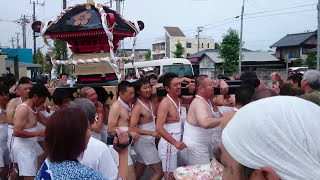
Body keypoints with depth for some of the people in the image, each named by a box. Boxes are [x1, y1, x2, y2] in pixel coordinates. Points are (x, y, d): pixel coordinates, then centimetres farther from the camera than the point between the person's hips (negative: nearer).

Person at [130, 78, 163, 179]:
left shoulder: (150, 101, 6)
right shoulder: (138, 107, -17)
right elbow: (132, 129, -21)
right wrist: (151, 133, -23)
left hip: (151, 141, 8)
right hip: (144, 142, -8)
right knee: (160, 172, -5)